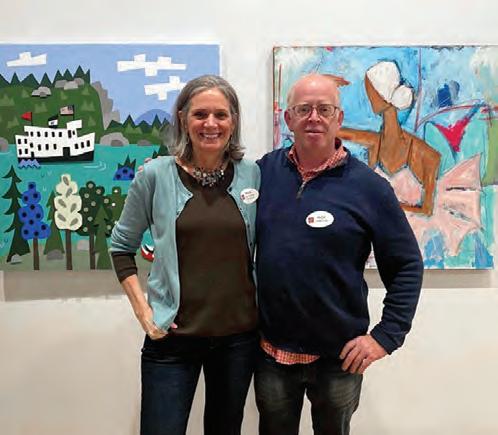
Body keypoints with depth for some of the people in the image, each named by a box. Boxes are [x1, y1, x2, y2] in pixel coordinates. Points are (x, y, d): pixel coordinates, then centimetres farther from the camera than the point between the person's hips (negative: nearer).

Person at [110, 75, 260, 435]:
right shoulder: (156, 175, -6)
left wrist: (265, 304, 3)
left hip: (239, 334, 3)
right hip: (172, 337, -2)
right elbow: (122, 246, 4)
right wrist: (142, 309, -5)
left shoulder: (252, 174, -1)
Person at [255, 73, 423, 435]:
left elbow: (407, 267, -6)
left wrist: (385, 337, -10)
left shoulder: (368, 186, -10)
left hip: (341, 356, -2)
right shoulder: (264, 171, -2)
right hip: (272, 350, 2)